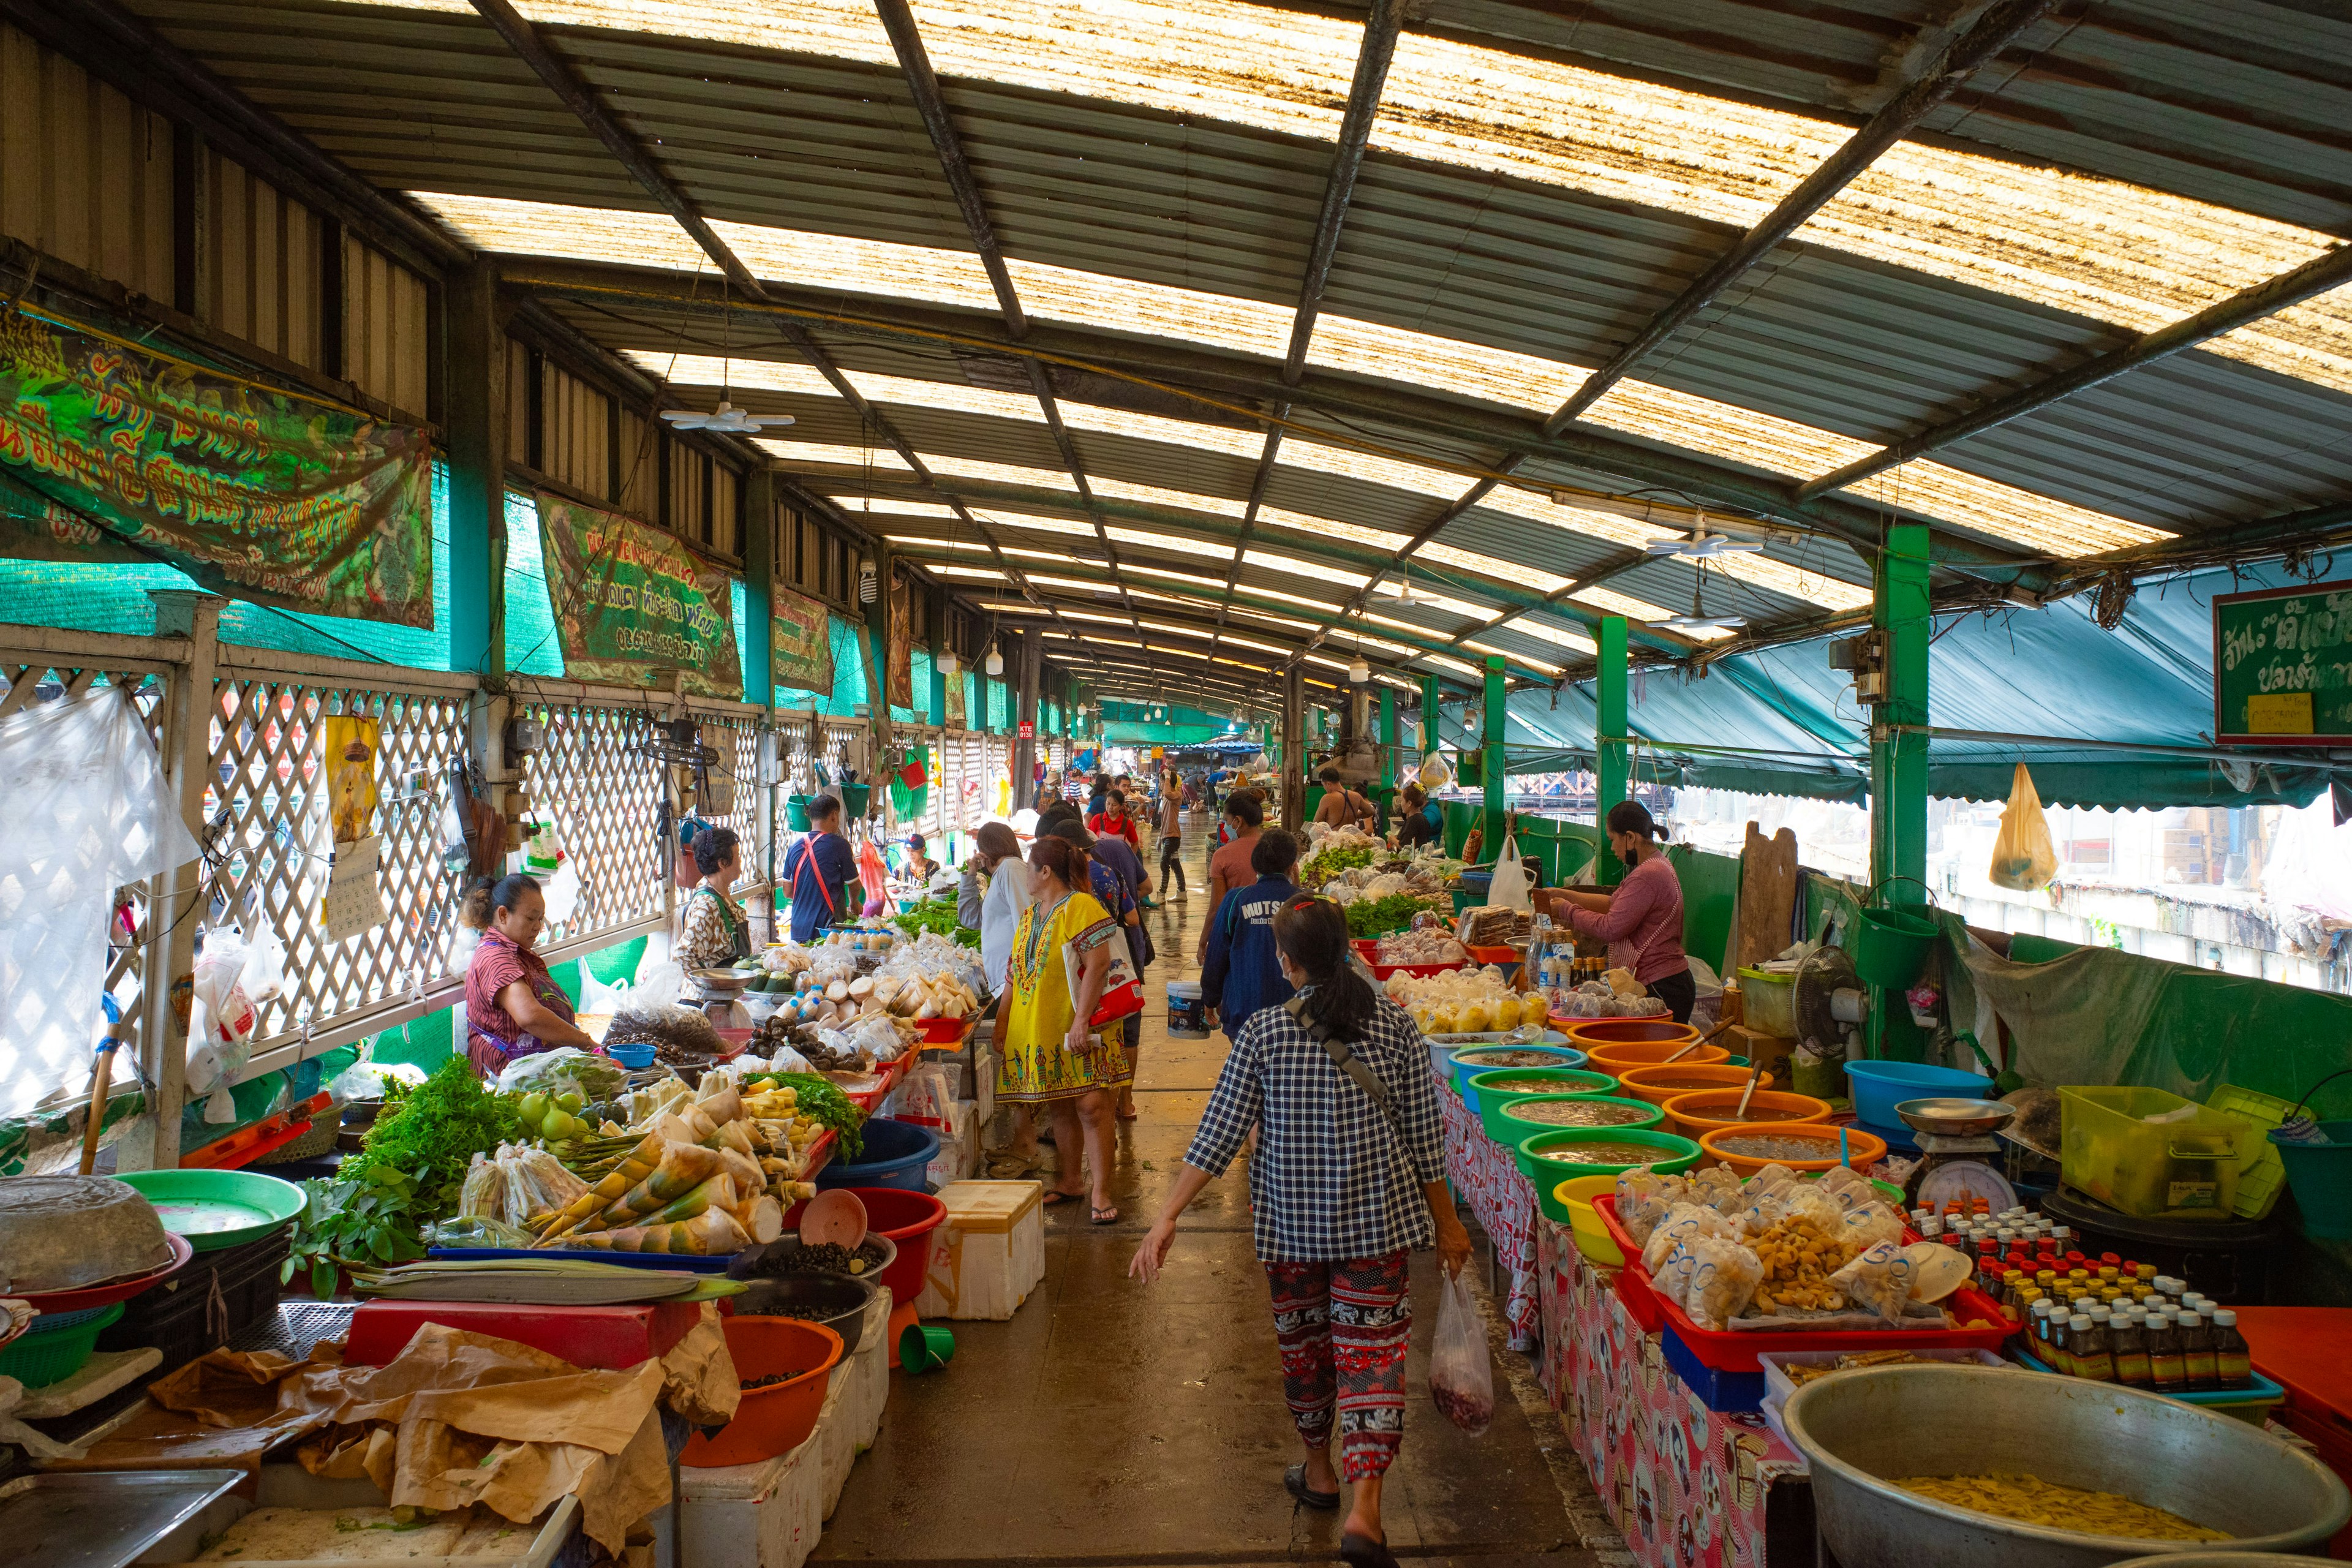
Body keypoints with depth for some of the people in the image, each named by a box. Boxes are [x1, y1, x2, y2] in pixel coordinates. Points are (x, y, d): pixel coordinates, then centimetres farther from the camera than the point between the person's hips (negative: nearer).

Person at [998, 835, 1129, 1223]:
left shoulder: (1081, 907, -11)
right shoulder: (1029, 915, 15)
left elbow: (1098, 965, -19)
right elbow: (1015, 973, 20)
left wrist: (1081, 1020, -23)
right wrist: (1003, 1021, 13)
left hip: (1078, 1033, -8)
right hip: (1038, 1032, 8)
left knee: (1091, 1107, -8)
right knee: (1059, 1109, 12)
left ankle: (1101, 1192, -2)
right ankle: (1071, 1182, 25)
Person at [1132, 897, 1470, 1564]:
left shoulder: (1264, 1031, -10)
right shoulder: (1395, 1025, -5)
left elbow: (1219, 1133, -12)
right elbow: (1423, 1135, -1)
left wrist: (1167, 1219, -8)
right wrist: (1446, 1221, 11)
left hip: (1289, 1219, 0)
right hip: (1375, 1216, 0)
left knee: (1302, 1338, 19)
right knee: (1372, 1347, 4)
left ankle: (1320, 1471, 38)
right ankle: (1364, 1509, -5)